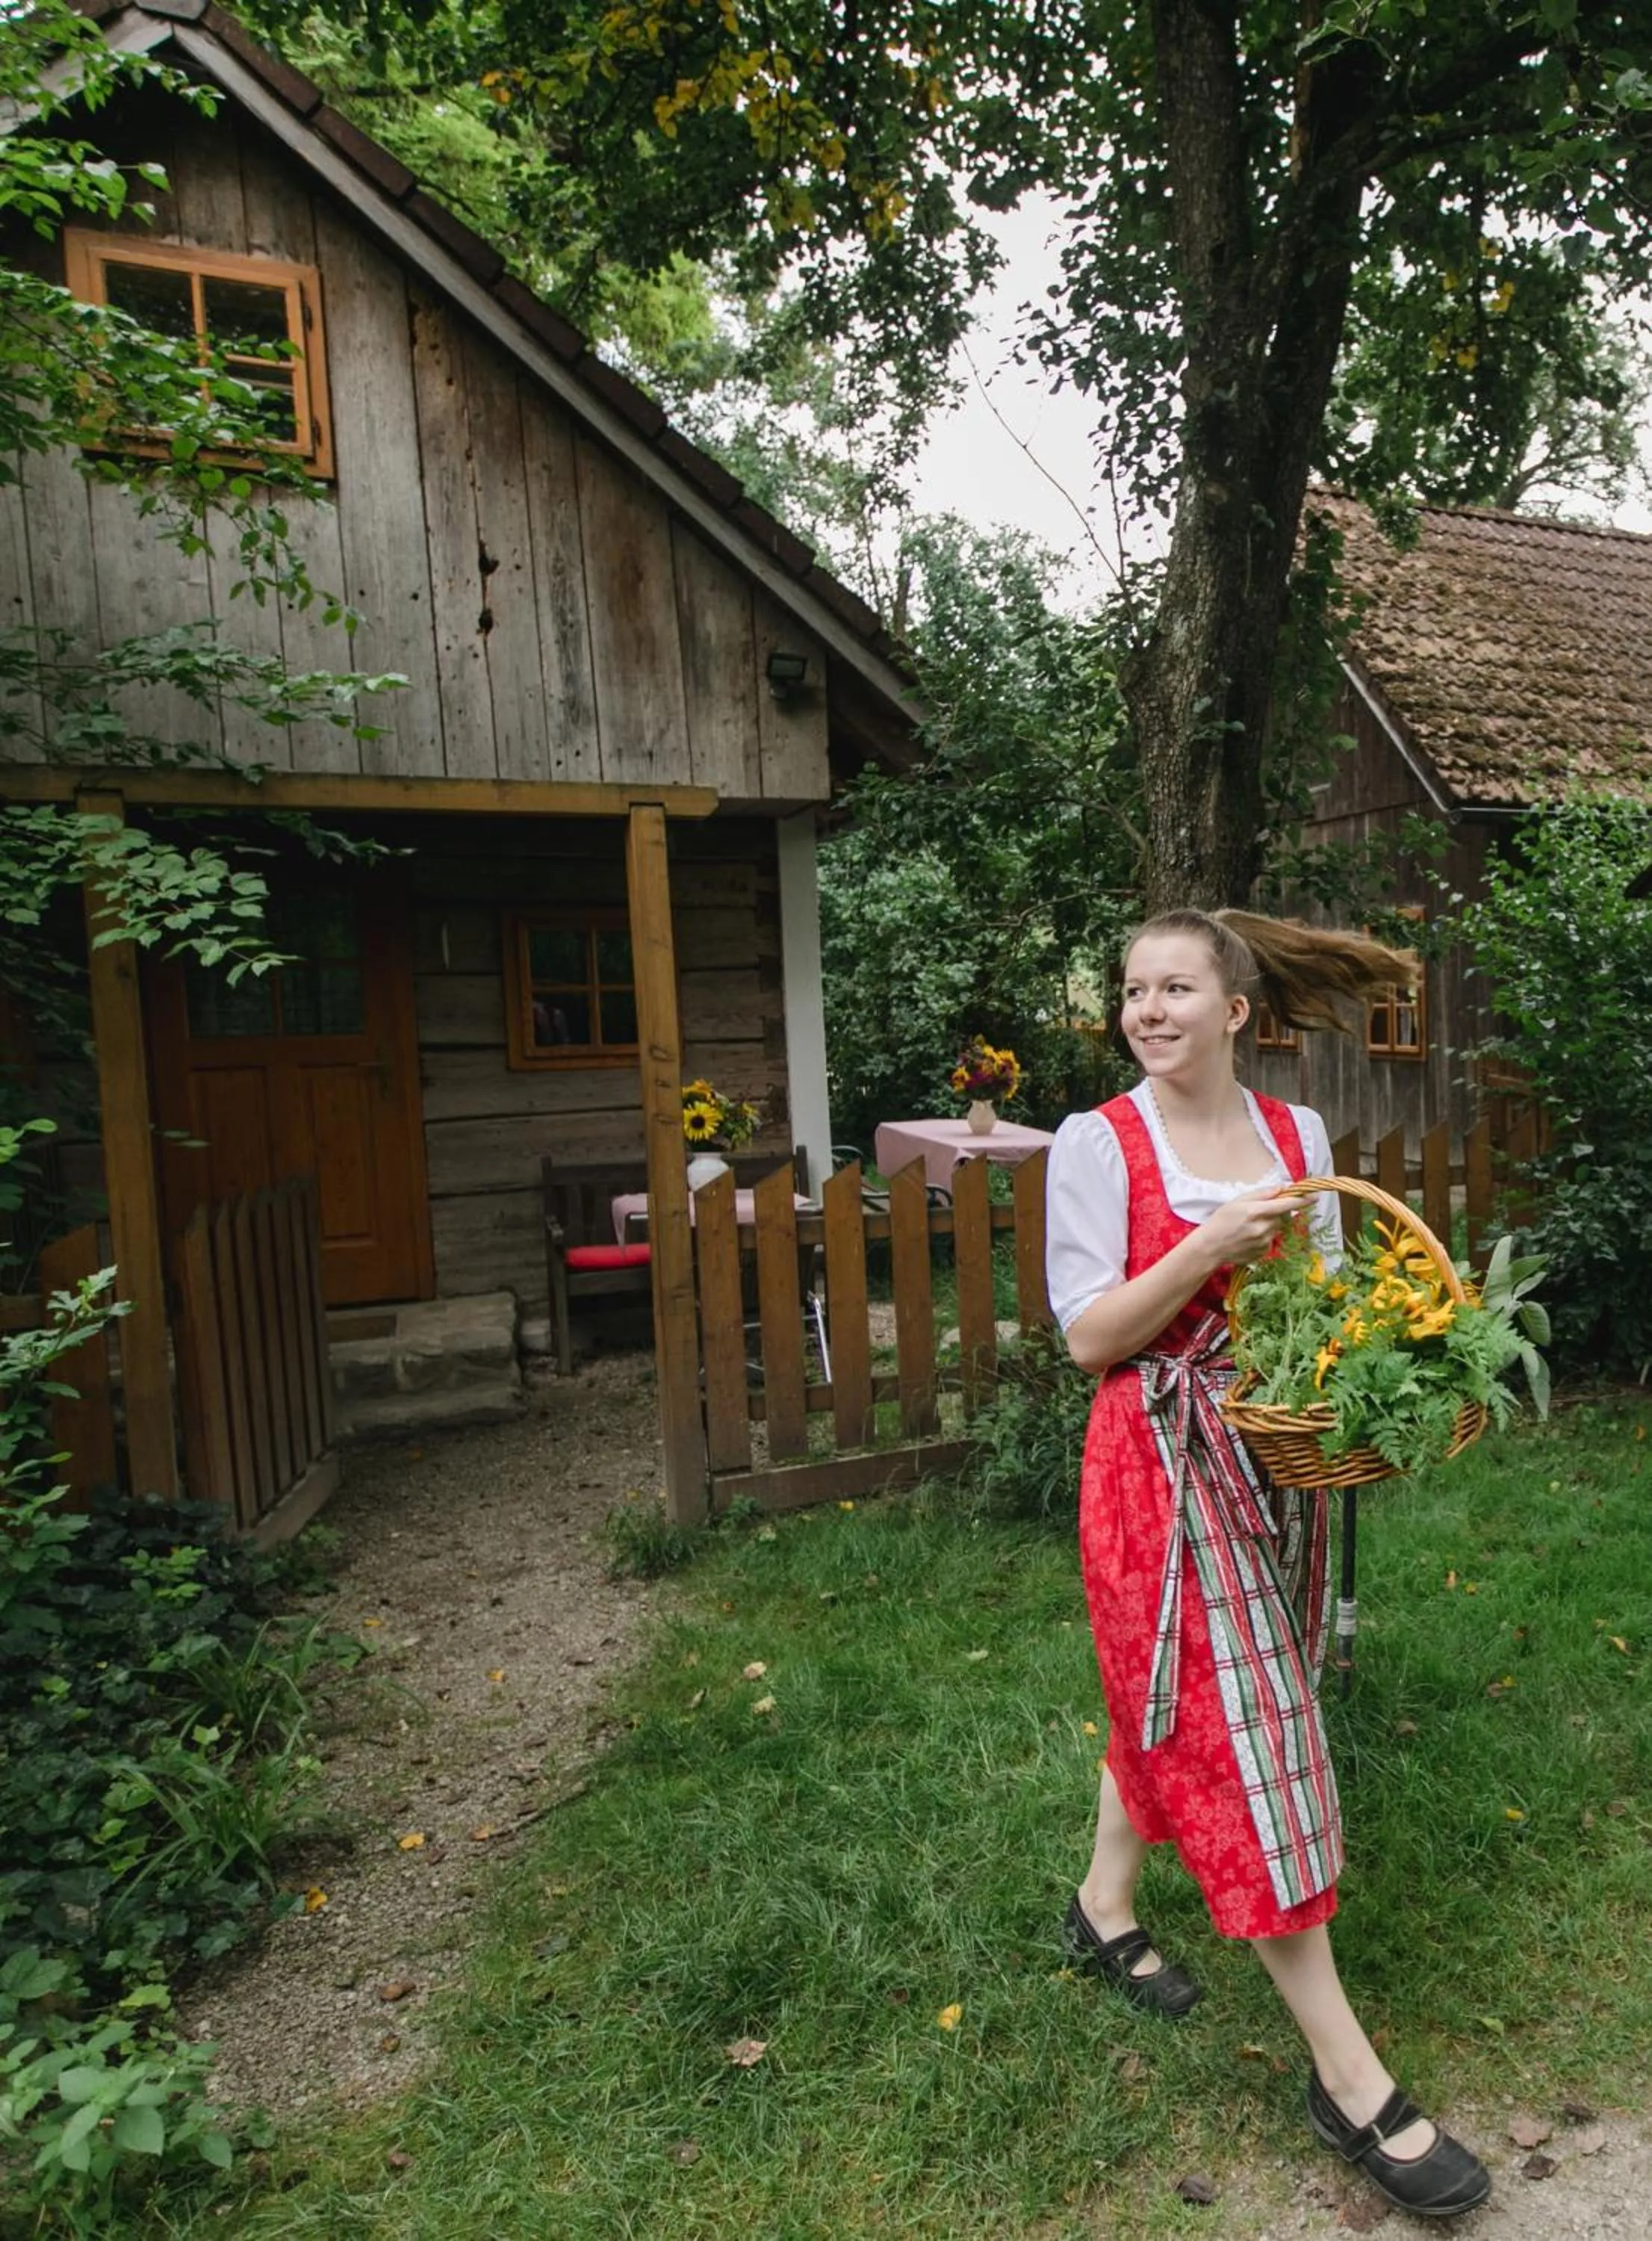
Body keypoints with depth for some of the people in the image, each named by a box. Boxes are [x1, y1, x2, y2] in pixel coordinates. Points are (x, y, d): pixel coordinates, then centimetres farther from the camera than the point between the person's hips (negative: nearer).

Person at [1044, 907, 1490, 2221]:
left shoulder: (1297, 1133, 3)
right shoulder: (1100, 1142, -10)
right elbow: (1088, 1336, -12)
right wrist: (1210, 1246, -22)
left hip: (1275, 1458, 5)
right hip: (1160, 1465, -5)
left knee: (1174, 1701, 20)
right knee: (1241, 1733, -1)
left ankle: (1105, 1906, 44)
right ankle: (1349, 2077, 12)